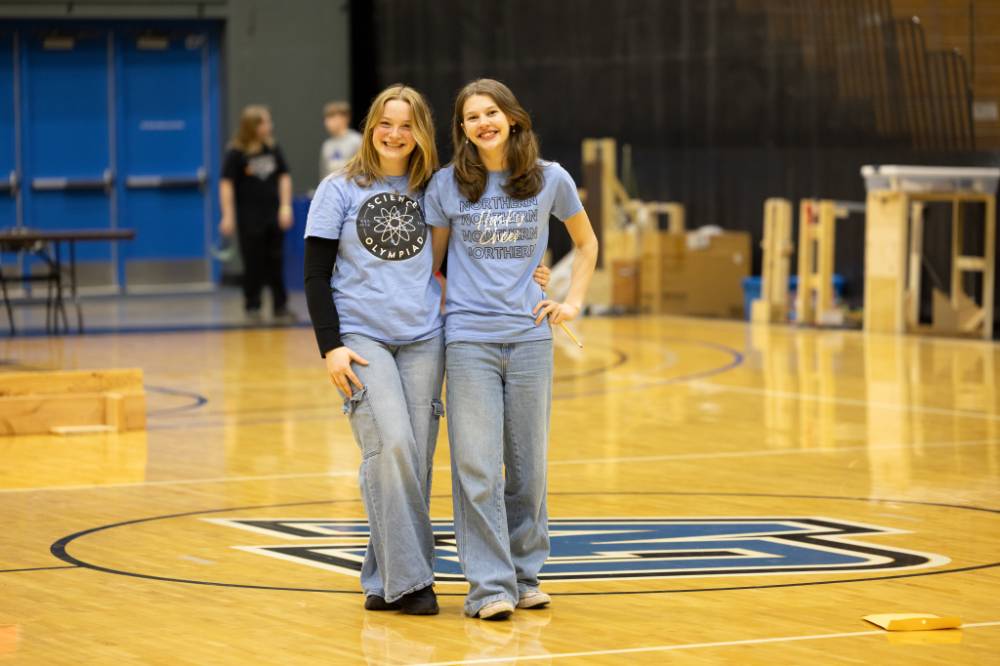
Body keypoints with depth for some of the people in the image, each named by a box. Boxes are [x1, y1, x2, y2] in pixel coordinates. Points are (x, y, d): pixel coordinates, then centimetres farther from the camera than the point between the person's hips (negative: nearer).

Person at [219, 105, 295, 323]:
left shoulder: (273, 149, 3)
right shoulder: (236, 153, -8)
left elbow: (284, 177, 10)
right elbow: (226, 184, -8)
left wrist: (285, 206, 2)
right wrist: (228, 216, -11)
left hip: (274, 215, 3)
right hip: (249, 217, -3)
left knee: (276, 262, 4)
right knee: (253, 263, 2)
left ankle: (280, 307, 9)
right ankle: (252, 307, 13)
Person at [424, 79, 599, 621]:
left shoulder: (550, 180, 4)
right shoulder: (447, 186, 2)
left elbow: (586, 242, 19)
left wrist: (573, 301, 10)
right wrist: (440, 300, 0)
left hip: (529, 335, 1)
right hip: (468, 337, -1)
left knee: (528, 464, 6)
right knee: (477, 466, -7)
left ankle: (525, 574, 19)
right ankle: (489, 586, -4)